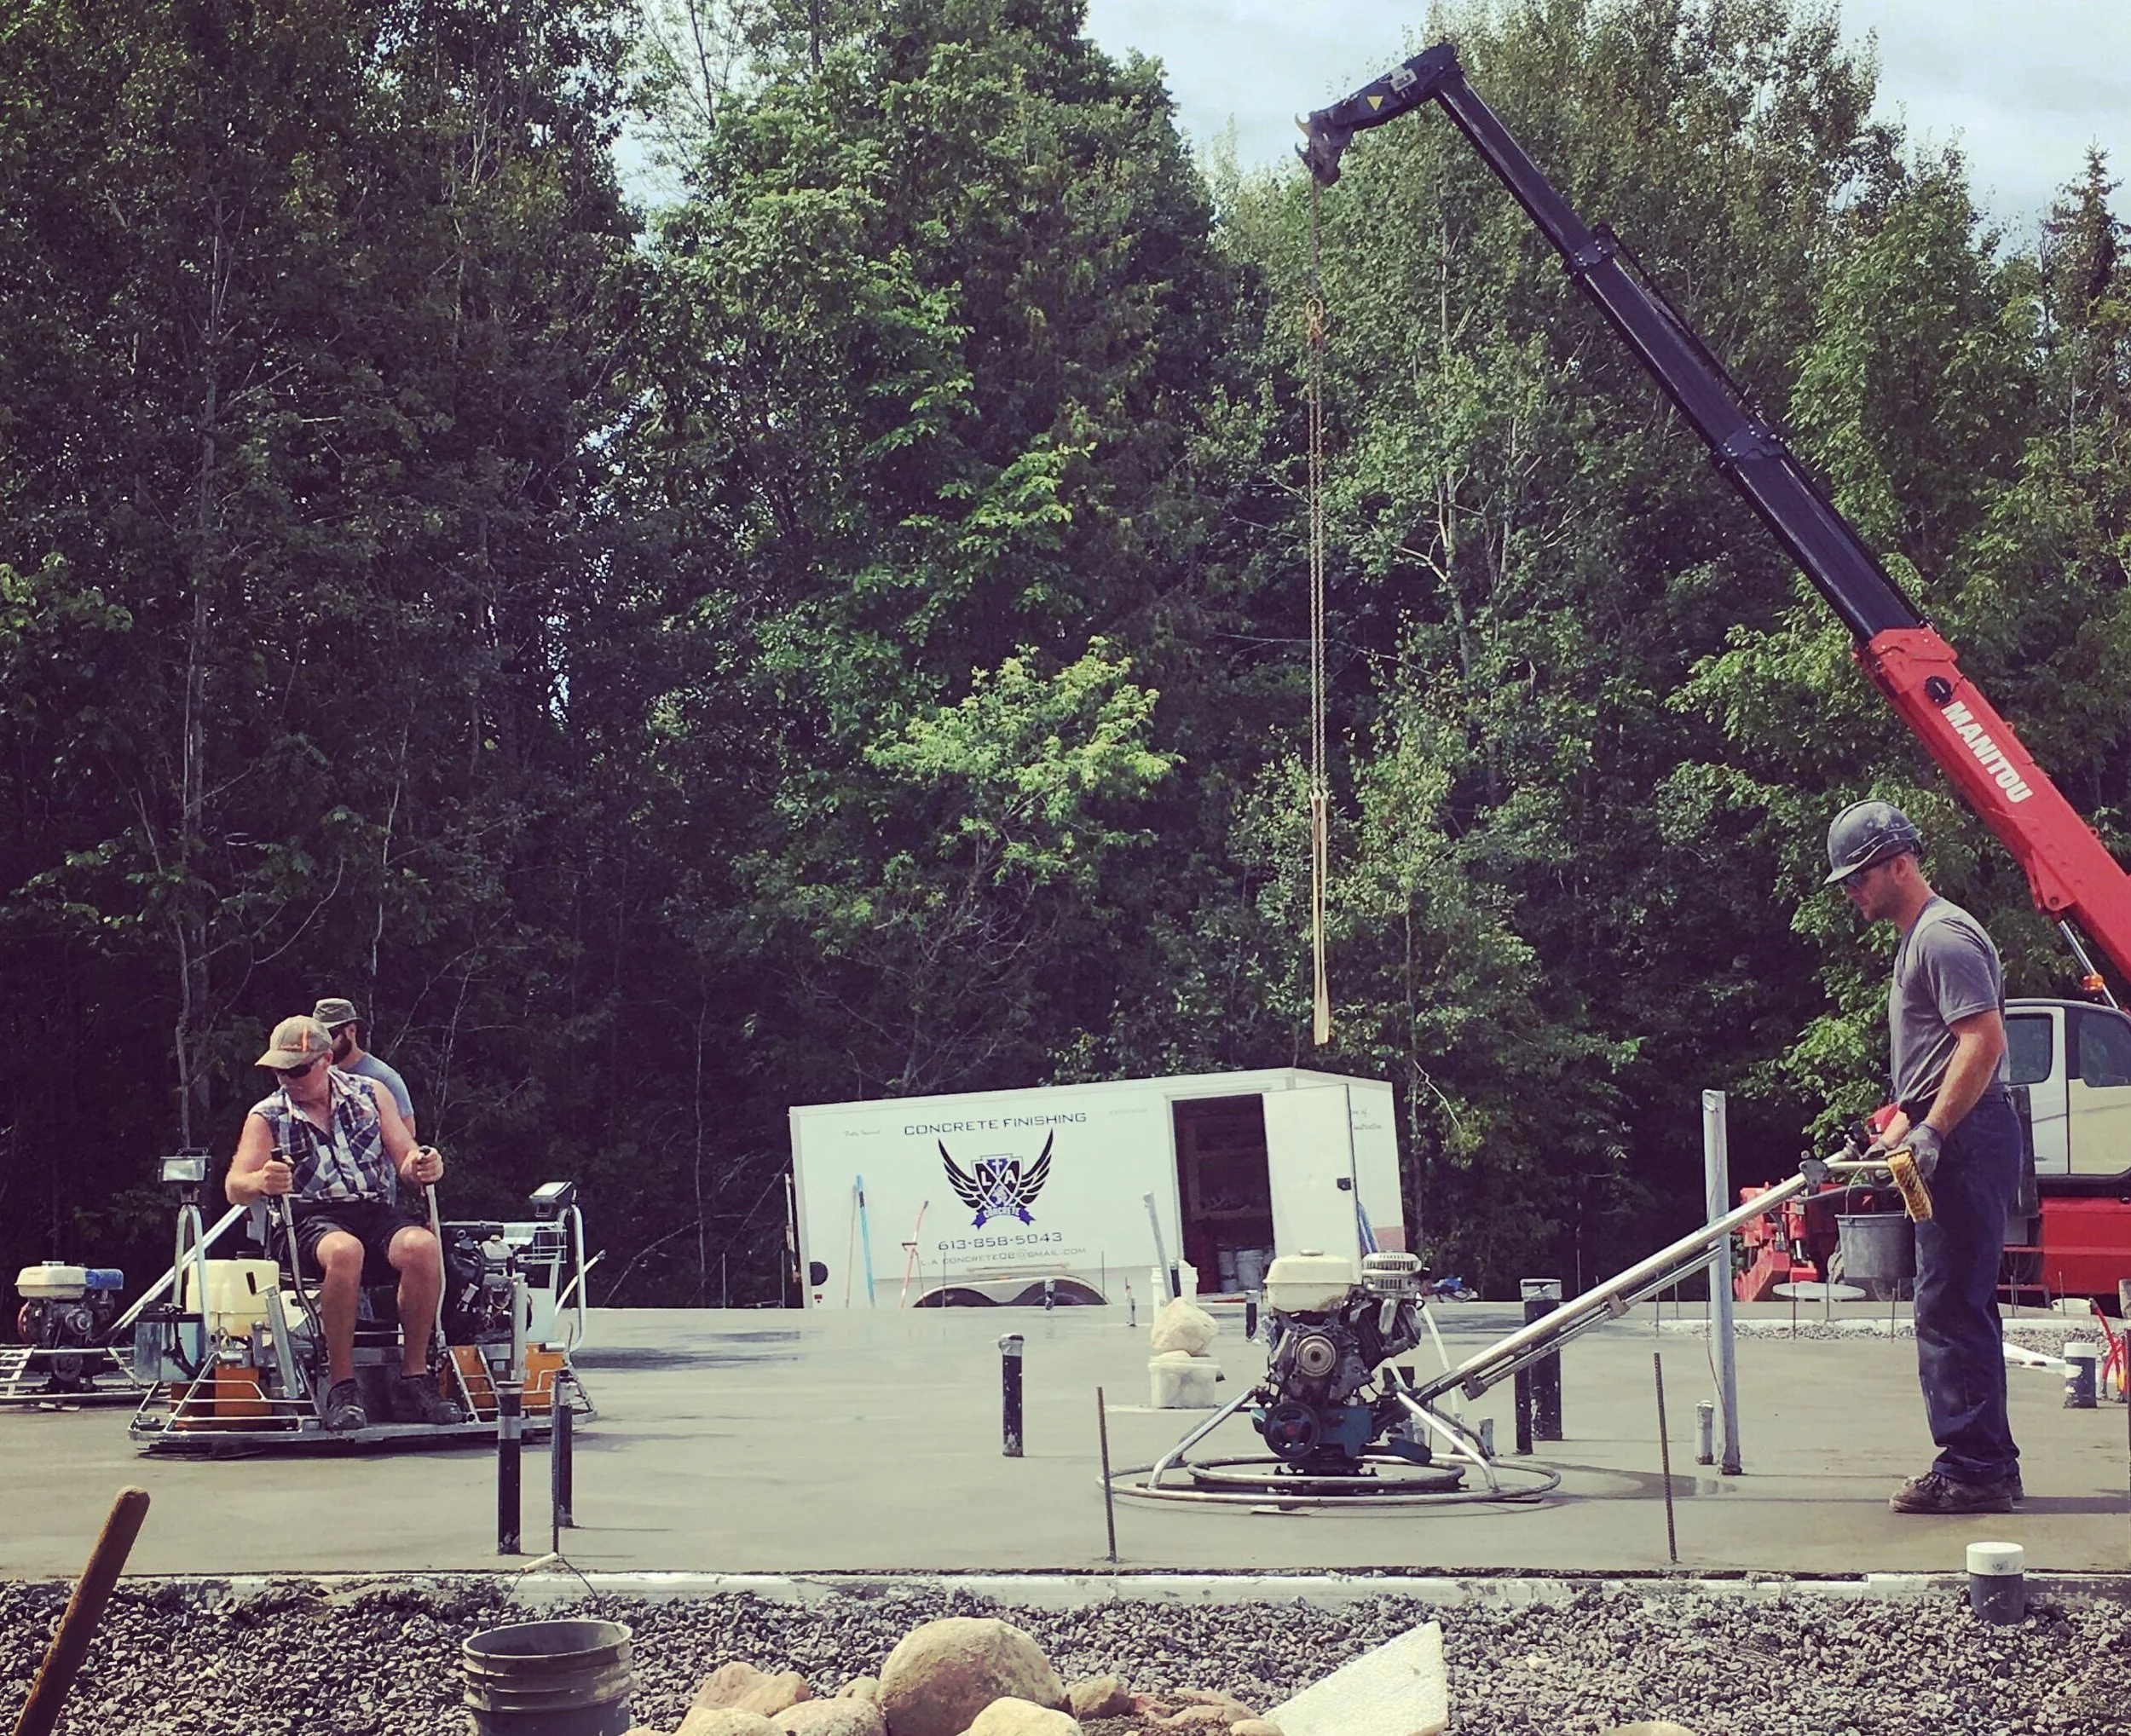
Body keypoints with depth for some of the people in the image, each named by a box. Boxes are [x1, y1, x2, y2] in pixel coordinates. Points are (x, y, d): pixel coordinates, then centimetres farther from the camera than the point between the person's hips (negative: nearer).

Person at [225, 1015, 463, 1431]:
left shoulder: (371, 1095, 13)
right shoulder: (267, 1117, 8)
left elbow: (404, 1160, 9)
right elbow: (235, 1188, -4)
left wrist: (424, 1166, -17)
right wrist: (261, 1182, -29)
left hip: (378, 1213, 2)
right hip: (313, 1222, -2)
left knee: (421, 1247, -32)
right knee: (345, 1251, -39)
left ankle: (413, 1380, -22)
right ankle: (341, 1388, -30)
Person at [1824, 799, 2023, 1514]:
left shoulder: (1944, 936, -12)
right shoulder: (1917, 939, 21)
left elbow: (1985, 1041, -22)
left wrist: (1930, 1134, -24)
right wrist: (1899, 1127, 18)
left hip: (1968, 1141, -11)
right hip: (1950, 1143, 11)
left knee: (1950, 1308, -10)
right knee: (1961, 1308, 13)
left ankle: (1971, 1469, -8)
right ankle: (1989, 1465, 17)